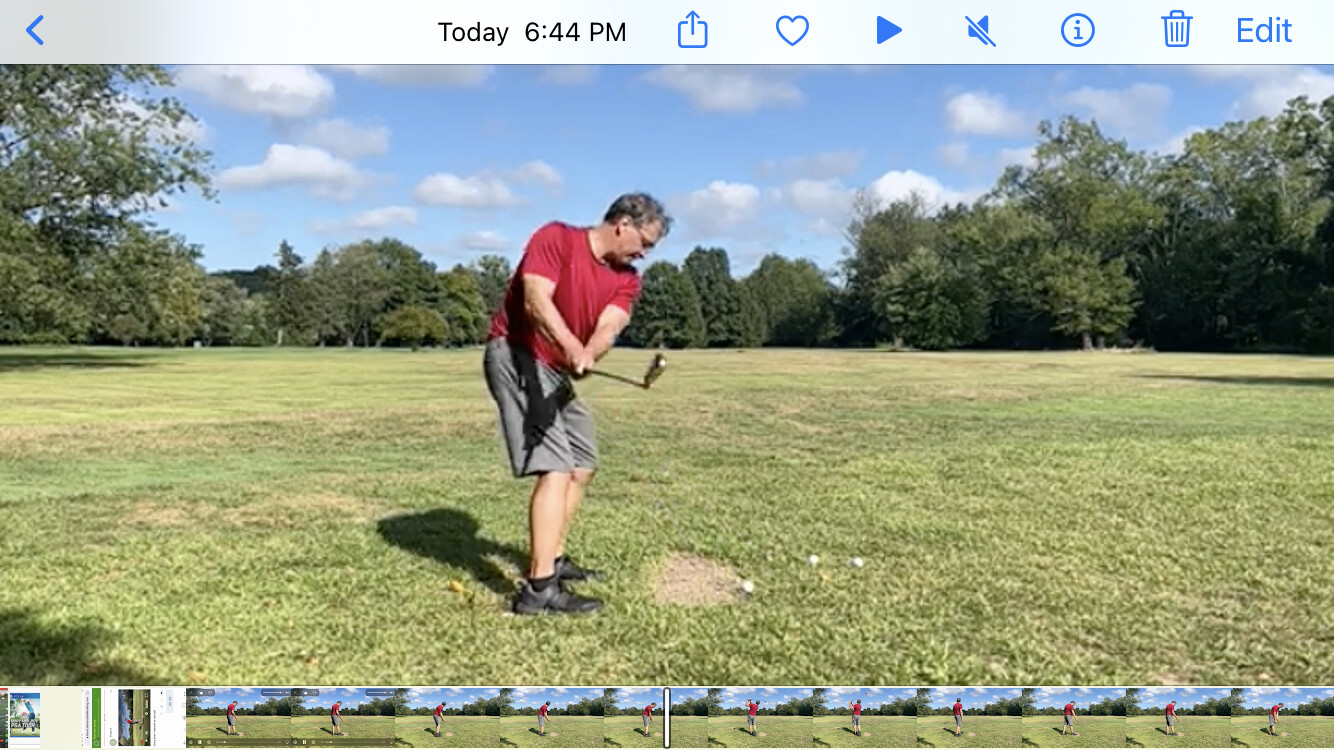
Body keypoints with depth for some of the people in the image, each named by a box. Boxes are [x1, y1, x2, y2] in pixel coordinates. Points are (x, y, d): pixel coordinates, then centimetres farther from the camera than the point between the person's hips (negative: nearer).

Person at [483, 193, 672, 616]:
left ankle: (552, 561, 31)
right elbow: (535, 299, -27)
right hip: (515, 355, -9)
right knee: (556, 467, -19)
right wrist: (570, 346, -44)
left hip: (556, 370, 9)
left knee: (583, 465, 17)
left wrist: (587, 357, -35)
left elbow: (608, 328, -12)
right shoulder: (556, 238, -12)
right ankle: (538, 589, -20)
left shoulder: (627, 279, 5)